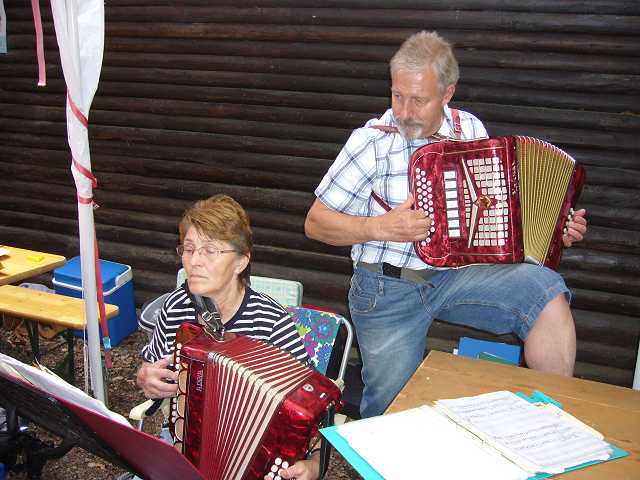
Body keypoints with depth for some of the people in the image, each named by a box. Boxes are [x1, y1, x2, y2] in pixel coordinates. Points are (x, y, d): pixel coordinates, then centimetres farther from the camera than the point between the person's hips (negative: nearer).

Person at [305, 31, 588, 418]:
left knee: (547, 291, -23)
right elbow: (316, 223, -6)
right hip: (387, 291, -3)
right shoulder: (372, 141, -10)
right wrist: (382, 227, -19)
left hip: (456, 274, 3)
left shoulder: (471, 129, 4)